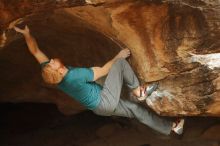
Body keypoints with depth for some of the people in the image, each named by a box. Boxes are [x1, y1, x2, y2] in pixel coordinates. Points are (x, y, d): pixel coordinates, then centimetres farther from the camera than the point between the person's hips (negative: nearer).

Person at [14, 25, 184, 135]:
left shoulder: (52, 74, -12)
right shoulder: (76, 75, -31)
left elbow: (35, 51, 0)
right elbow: (103, 71, -18)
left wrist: (26, 34, 3)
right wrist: (118, 56, -5)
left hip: (101, 107, 8)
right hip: (107, 100, -8)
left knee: (136, 109, 17)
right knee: (121, 63, -8)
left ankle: (171, 128, 28)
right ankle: (138, 91, 9)